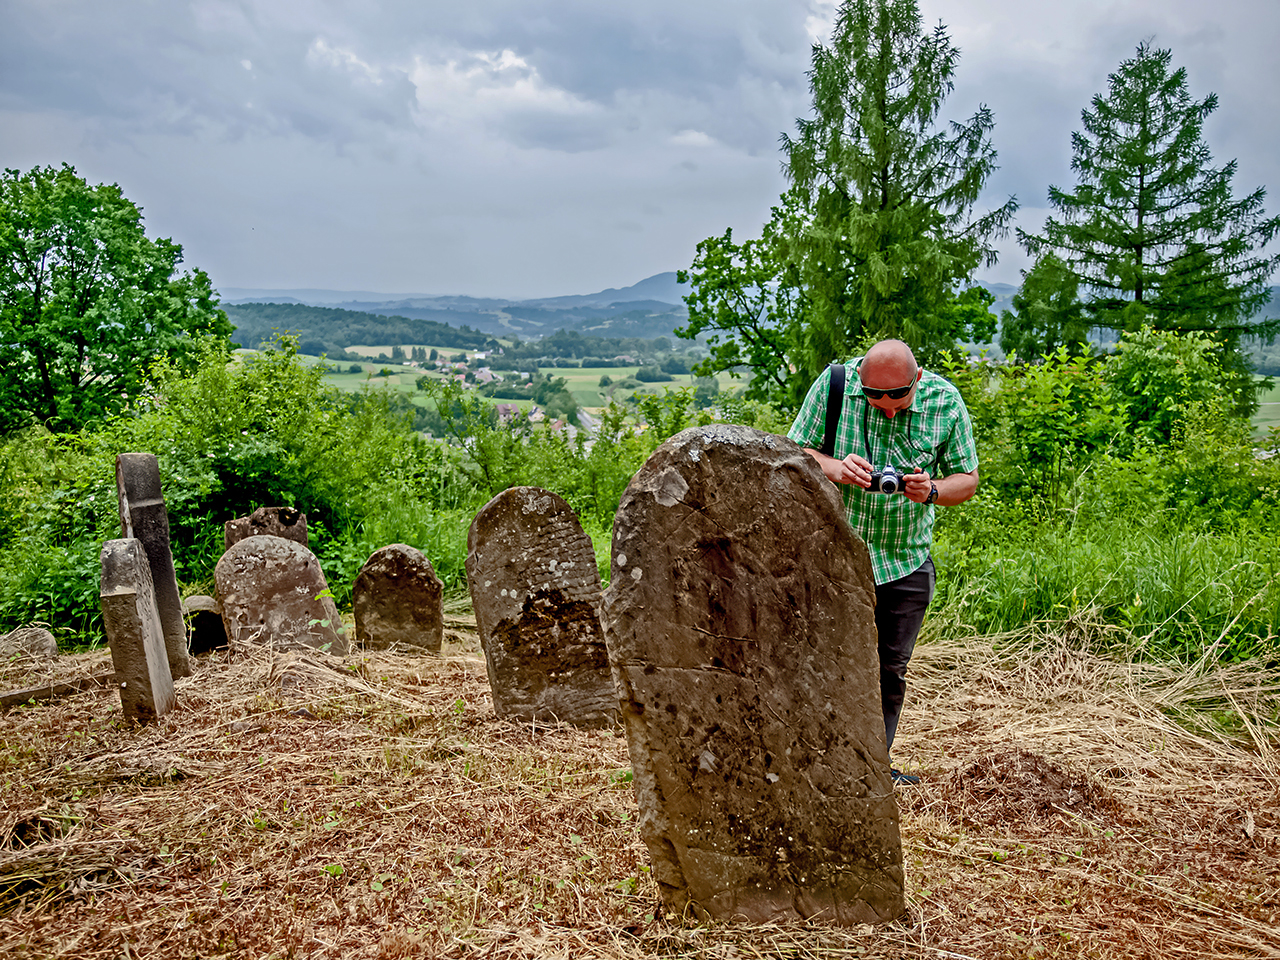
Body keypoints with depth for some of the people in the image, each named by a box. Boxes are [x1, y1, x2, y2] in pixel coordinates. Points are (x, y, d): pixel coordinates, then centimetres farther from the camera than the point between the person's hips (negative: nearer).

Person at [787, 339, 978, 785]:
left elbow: (968, 479, 1)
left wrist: (932, 491, -21)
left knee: (891, 670, 12)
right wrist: (834, 468, -26)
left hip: (907, 561, 3)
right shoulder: (834, 383, -12)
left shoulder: (945, 402, -7)